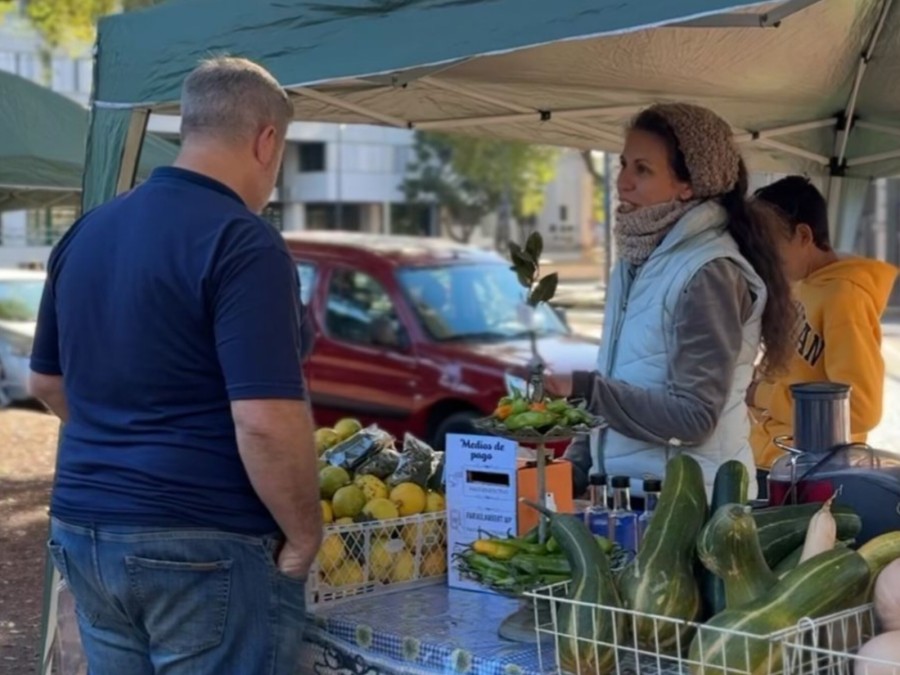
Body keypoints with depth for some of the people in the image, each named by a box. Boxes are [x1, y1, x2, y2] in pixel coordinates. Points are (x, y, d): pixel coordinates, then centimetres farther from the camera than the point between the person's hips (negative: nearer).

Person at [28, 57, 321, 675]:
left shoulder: (86, 233, 9)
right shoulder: (242, 243, -16)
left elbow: (48, 381, 20)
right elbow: (266, 423, -23)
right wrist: (304, 535, -11)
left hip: (83, 528, 8)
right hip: (205, 546, -7)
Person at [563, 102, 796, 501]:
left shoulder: (709, 274, -15)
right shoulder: (640, 260, 10)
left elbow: (694, 416, -18)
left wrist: (583, 390, -22)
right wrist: (573, 468, 9)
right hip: (628, 492, 7)